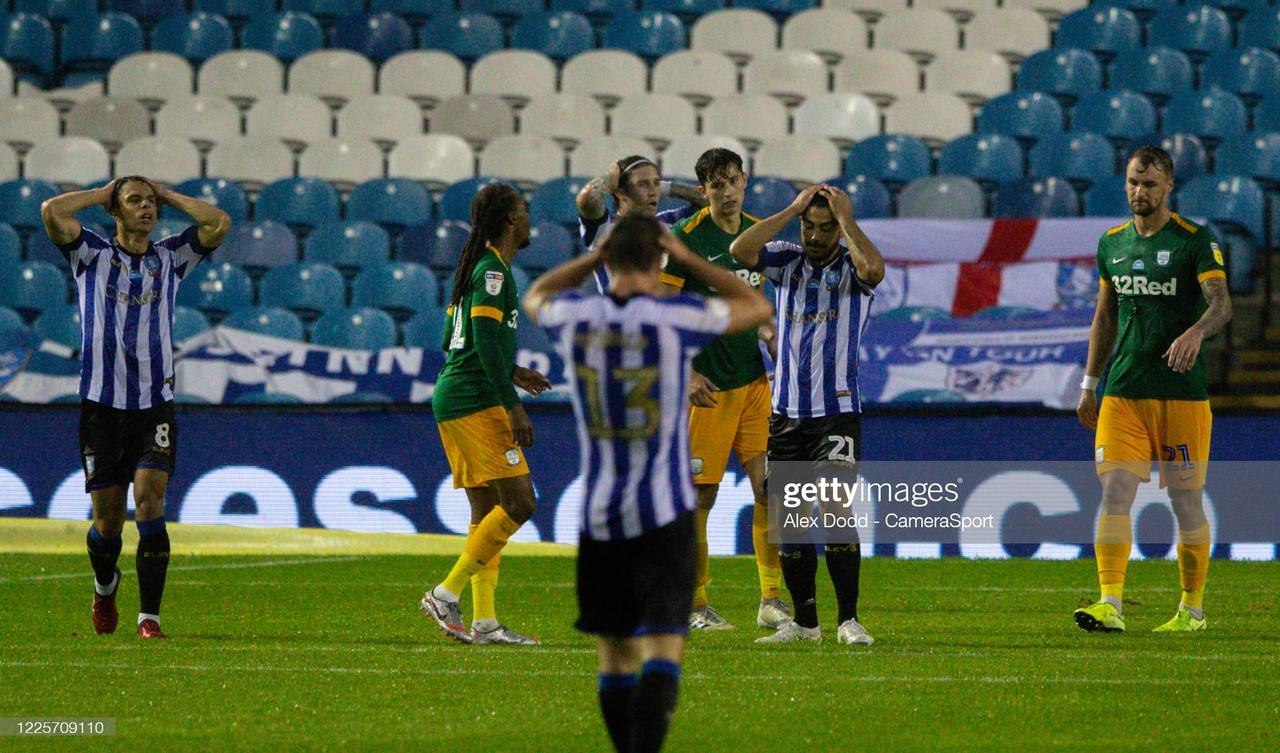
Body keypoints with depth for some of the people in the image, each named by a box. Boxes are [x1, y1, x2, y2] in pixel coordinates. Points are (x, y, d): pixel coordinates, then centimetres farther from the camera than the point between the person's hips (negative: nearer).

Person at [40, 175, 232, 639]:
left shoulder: (170, 258, 12)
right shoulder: (92, 256, 6)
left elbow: (220, 223, 0)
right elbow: (52, 211, -9)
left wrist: (169, 196, 8)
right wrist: (102, 193, 4)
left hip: (155, 405, 1)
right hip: (102, 405, -1)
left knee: (150, 500, -16)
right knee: (107, 520, 4)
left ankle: (150, 617, -15)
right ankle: (105, 586, 36)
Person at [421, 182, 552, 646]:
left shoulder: (478, 267, 18)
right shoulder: (493, 269, -11)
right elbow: (485, 339, -19)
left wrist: (511, 373, 27)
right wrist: (513, 406, -20)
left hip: (453, 399, 10)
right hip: (475, 403, -10)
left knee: (487, 511, 8)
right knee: (518, 504, -11)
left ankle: (484, 621, 5)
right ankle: (445, 595, -12)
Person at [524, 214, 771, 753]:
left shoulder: (575, 318, -1)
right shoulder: (674, 318, -10)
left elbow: (534, 297, 25)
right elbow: (757, 307, 7)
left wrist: (595, 257, 19)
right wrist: (686, 259, 10)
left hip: (598, 514, 3)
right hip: (664, 514, -3)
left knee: (614, 653, 14)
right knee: (662, 648, -8)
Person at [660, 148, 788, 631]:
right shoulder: (686, 239, -8)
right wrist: (685, 373, -14)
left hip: (754, 379, 5)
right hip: (707, 386, -5)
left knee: (768, 486, -3)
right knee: (701, 495, -2)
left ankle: (771, 599, 3)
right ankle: (695, 605, 8)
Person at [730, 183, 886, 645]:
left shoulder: (851, 266, -1)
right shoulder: (788, 261, 8)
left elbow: (874, 268, -26)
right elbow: (740, 251, -9)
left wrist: (846, 218, -15)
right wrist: (792, 210, -9)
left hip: (837, 412, -4)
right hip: (785, 412, 4)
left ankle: (848, 620, -10)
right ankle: (804, 621, 13)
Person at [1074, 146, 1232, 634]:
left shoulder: (1195, 241, -3)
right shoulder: (1113, 243, 12)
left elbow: (1221, 304, -14)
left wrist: (1195, 332, -35)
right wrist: (1089, 383, 19)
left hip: (1182, 392, -4)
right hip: (1123, 391, 4)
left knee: (1186, 501, 2)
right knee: (1114, 492, -10)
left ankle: (1192, 609, 14)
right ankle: (1110, 606, -15)